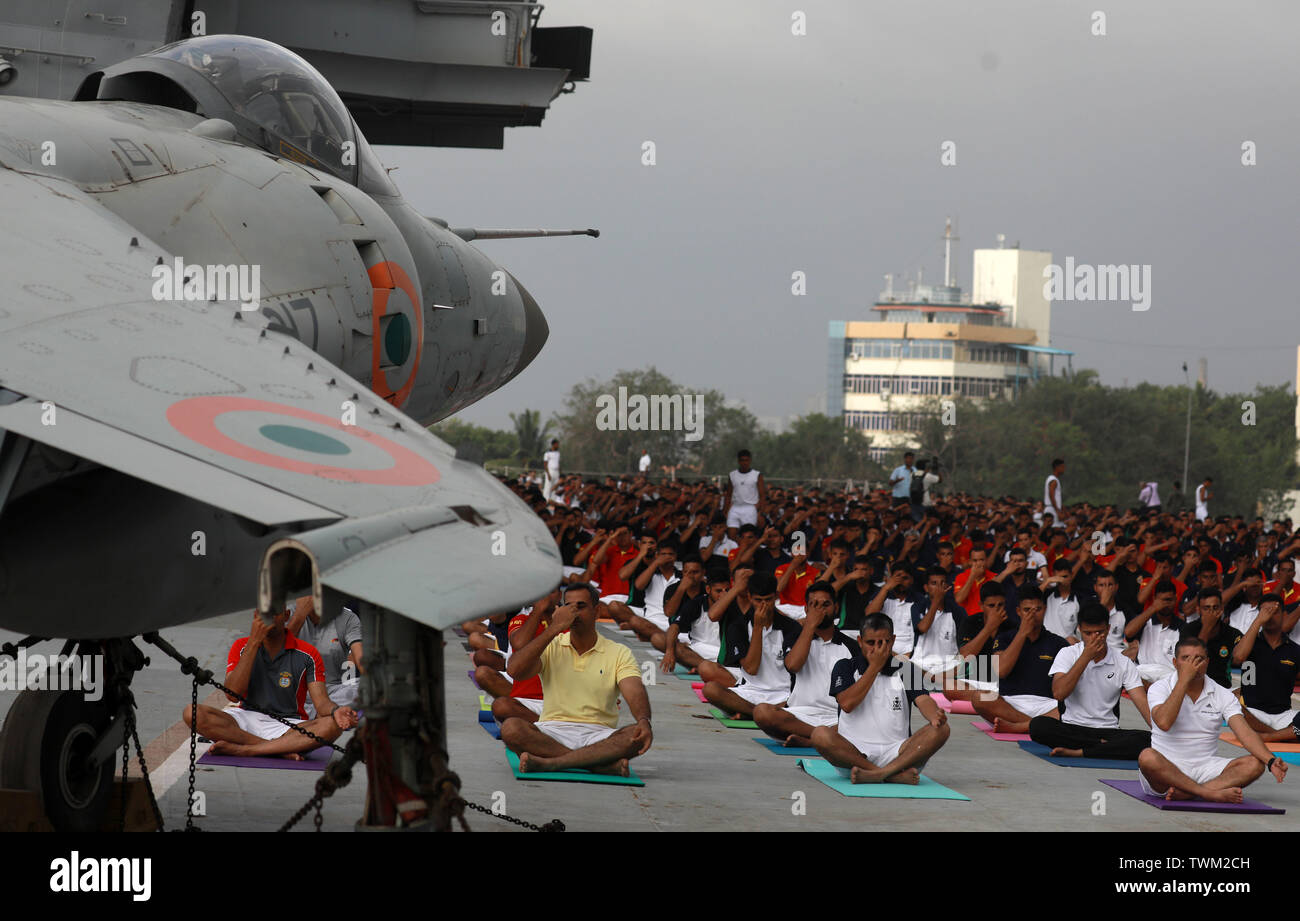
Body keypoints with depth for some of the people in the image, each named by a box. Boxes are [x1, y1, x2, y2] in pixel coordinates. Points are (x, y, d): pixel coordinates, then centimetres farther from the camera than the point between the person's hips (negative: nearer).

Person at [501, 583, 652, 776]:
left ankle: (548, 763, -36)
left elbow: (634, 692, -8)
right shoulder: (551, 647, 11)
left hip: (598, 736, 0)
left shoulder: (619, 653, 9)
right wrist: (553, 629, -10)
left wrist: (644, 721, -32)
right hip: (552, 734, 0)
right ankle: (605, 765, -34)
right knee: (511, 728, -31)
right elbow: (514, 671, -8)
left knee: (638, 735, -31)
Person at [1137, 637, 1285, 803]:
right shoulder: (1159, 688, -2)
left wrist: (1271, 761, -25)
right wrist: (1184, 679, -18)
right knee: (1147, 757, -37)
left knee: (1254, 764, -21)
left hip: (1205, 768, 3)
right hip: (1166, 768, -3)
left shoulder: (1222, 695, 5)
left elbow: (1245, 733, -6)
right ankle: (1211, 793, -33)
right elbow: (1164, 723, -22)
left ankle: (1184, 793, -34)